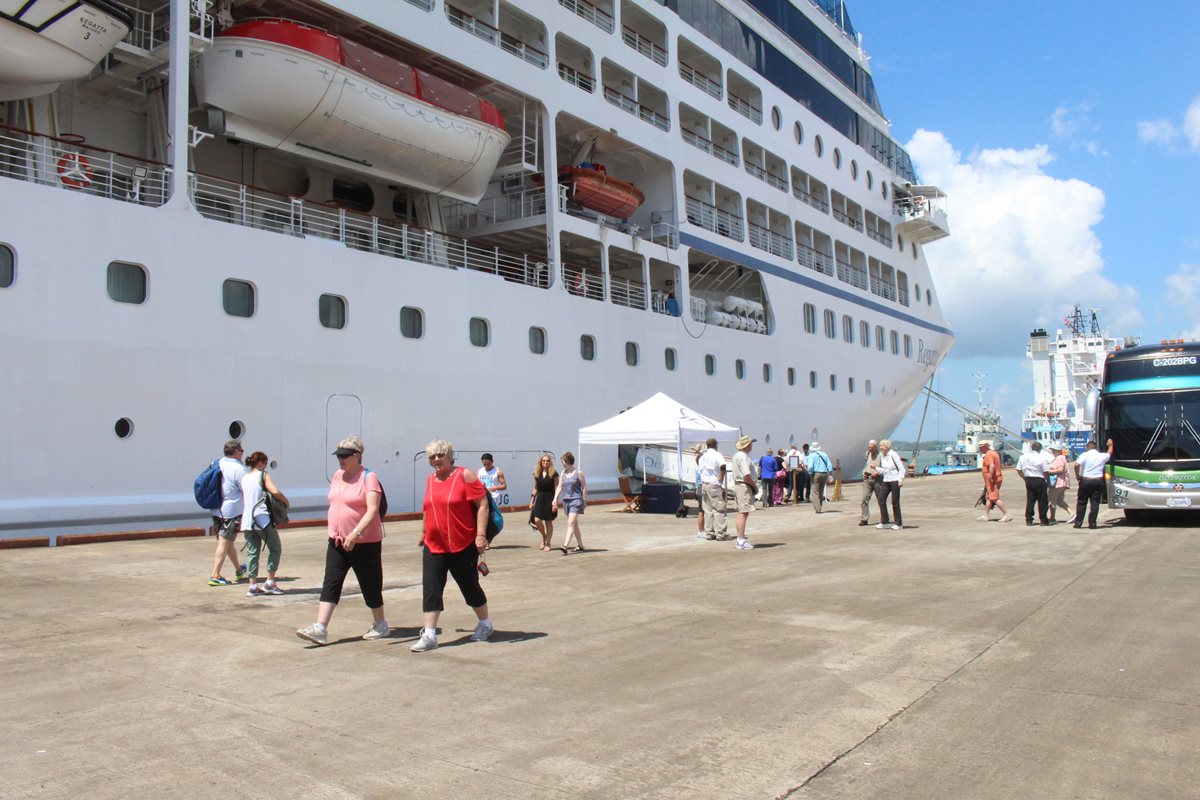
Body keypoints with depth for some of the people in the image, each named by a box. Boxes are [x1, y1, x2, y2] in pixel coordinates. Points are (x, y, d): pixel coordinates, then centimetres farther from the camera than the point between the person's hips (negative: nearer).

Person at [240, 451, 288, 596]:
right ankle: (270, 583, 3)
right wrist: (286, 501, -3)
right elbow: (275, 491, -18)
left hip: (247, 521, 6)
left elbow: (243, 497, 17)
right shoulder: (264, 475, -4)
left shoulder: (244, 478, 14)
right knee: (275, 549, 7)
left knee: (252, 552, 8)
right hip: (263, 519, -6)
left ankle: (253, 586, 5)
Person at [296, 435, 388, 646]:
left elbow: (372, 510, -24)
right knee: (330, 583, -2)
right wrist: (334, 531, 7)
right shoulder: (338, 475, 9)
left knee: (370, 585, 6)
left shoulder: (369, 477, -14)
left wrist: (356, 533, -34)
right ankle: (320, 629, -5)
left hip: (365, 542, -6)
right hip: (338, 541, 7)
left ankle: (380, 625, 23)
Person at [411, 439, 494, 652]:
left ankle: (485, 624, 31)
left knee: (470, 586, 10)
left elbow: (482, 504, -13)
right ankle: (429, 635, 2)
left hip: (463, 546, -4)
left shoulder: (464, 475, -10)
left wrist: (481, 534, -19)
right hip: (434, 546, 5)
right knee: (430, 589, -3)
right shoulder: (430, 479, 8)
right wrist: (424, 532, 26)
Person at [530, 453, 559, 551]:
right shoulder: (537, 473, 7)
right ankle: (544, 536, 19)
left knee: (549, 522, 2)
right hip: (540, 498, 3)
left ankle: (547, 544, 13)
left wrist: (555, 501, -14)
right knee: (537, 520, -9)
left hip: (549, 499, -3)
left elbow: (556, 488, -6)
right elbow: (535, 488, 13)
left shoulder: (553, 473, -5)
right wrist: (532, 501, 11)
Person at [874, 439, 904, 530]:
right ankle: (884, 522, 6)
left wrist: (900, 480, -18)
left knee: (895, 502, -3)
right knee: (881, 499, -1)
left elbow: (901, 469, -9)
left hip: (894, 481, -7)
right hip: (886, 481, 7)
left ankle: (899, 524, 6)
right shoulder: (881, 455, 9)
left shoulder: (893, 455, -11)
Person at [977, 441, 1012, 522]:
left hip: (992, 480, -11)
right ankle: (985, 516, 16)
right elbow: (999, 465, 26)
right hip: (997, 478, 11)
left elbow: (992, 466, -30)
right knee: (988, 497, 13)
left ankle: (1006, 515, -10)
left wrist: (990, 477, -30)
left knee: (995, 498, -10)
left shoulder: (988, 454, -15)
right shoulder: (994, 453, 17)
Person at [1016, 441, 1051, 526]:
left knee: (1030, 500, 8)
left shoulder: (1023, 457, 5)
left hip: (1028, 480, 5)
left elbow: (1018, 469, 8)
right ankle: (1043, 520, 9)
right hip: (1039, 480, -5)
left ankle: (1029, 520, 7)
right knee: (1042, 500, 5)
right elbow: (1046, 472, -11)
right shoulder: (1042, 458, -11)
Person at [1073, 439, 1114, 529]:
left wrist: (1077, 475, -8)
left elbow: (1077, 464, -22)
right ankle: (1092, 524, 4)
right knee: (1095, 503, 6)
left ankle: (1078, 523, 7)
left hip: (1085, 481, -2)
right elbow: (1109, 454, 28)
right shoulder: (1102, 456, 4)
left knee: (1081, 503, 7)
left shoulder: (1085, 455, -7)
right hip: (1098, 481, 2)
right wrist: (1110, 445, 46)